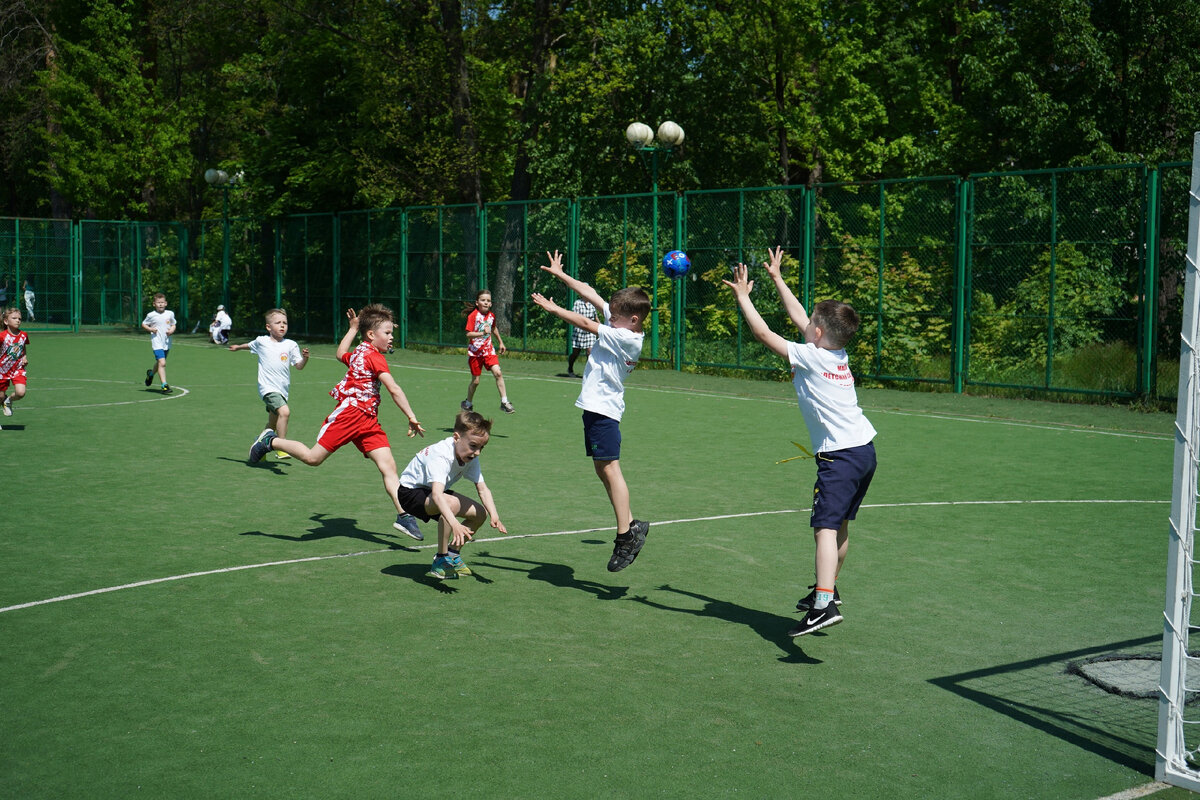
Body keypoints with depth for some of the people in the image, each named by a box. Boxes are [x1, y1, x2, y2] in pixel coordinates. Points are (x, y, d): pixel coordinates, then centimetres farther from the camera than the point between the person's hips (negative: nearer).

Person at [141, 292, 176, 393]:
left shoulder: (170, 314, 4)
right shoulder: (151, 315, -5)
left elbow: (173, 325, 17)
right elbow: (143, 324, 7)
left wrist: (172, 330, -5)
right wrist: (150, 329, -11)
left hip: (167, 343, 5)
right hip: (157, 343, -5)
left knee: (159, 363, 20)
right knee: (162, 363, -18)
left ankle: (151, 373, 52)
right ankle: (164, 385, -19)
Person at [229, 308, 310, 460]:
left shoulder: (291, 345, 6)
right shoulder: (261, 342, 3)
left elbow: (299, 366, 5)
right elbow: (249, 345, 27)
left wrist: (305, 358, -15)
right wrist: (238, 347, 41)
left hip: (282, 390, 4)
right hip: (268, 388, -4)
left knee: (272, 425, 16)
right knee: (284, 412, -28)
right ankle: (281, 447, -22)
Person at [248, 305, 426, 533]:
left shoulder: (359, 352, 19)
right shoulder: (374, 356, -9)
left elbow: (341, 354, 43)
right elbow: (394, 389, -18)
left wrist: (353, 328, 47)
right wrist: (411, 417, -18)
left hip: (368, 420, 9)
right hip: (349, 412, -9)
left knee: (388, 466, -5)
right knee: (313, 458, -5)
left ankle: (403, 515, -12)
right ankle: (271, 441, 17)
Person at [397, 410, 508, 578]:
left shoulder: (470, 456, -10)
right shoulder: (441, 456, -35)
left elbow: (482, 489, -12)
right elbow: (437, 495, -48)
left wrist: (494, 516, -29)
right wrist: (455, 524, -61)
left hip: (435, 491, 8)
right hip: (410, 492, -8)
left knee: (480, 513, -3)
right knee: (452, 503, -36)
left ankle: (453, 553, 16)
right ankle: (441, 561, -22)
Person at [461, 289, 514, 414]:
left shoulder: (491, 316, 3)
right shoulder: (473, 316, -13)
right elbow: (468, 334, -20)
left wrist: (501, 342, 28)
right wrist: (483, 333, -32)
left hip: (488, 350, 4)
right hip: (475, 351, -4)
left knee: (497, 373, -15)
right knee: (475, 381, 4)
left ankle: (504, 402, -11)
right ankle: (468, 403, 28)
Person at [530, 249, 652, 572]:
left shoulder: (626, 338, -16)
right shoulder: (618, 323, 8)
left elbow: (585, 324, -14)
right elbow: (589, 293, 15)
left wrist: (553, 308, -4)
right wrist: (559, 274, 19)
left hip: (603, 409, -10)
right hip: (595, 406, 10)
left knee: (610, 468, -13)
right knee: (602, 468, 10)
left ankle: (626, 534, -13)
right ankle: (631, 524, 13)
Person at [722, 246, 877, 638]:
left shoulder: (810, 357, -10)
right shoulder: (839, 354, 12)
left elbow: (762, 332, -8)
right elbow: (798, 317, 25)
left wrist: (742, 294, 4)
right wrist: (777, 279, 33)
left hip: (840, 455, -9)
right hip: (864, 449, 9)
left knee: (826, 528, -17)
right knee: (840, 526, 21)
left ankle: (824, 605, -30)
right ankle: (827, 590, 37)